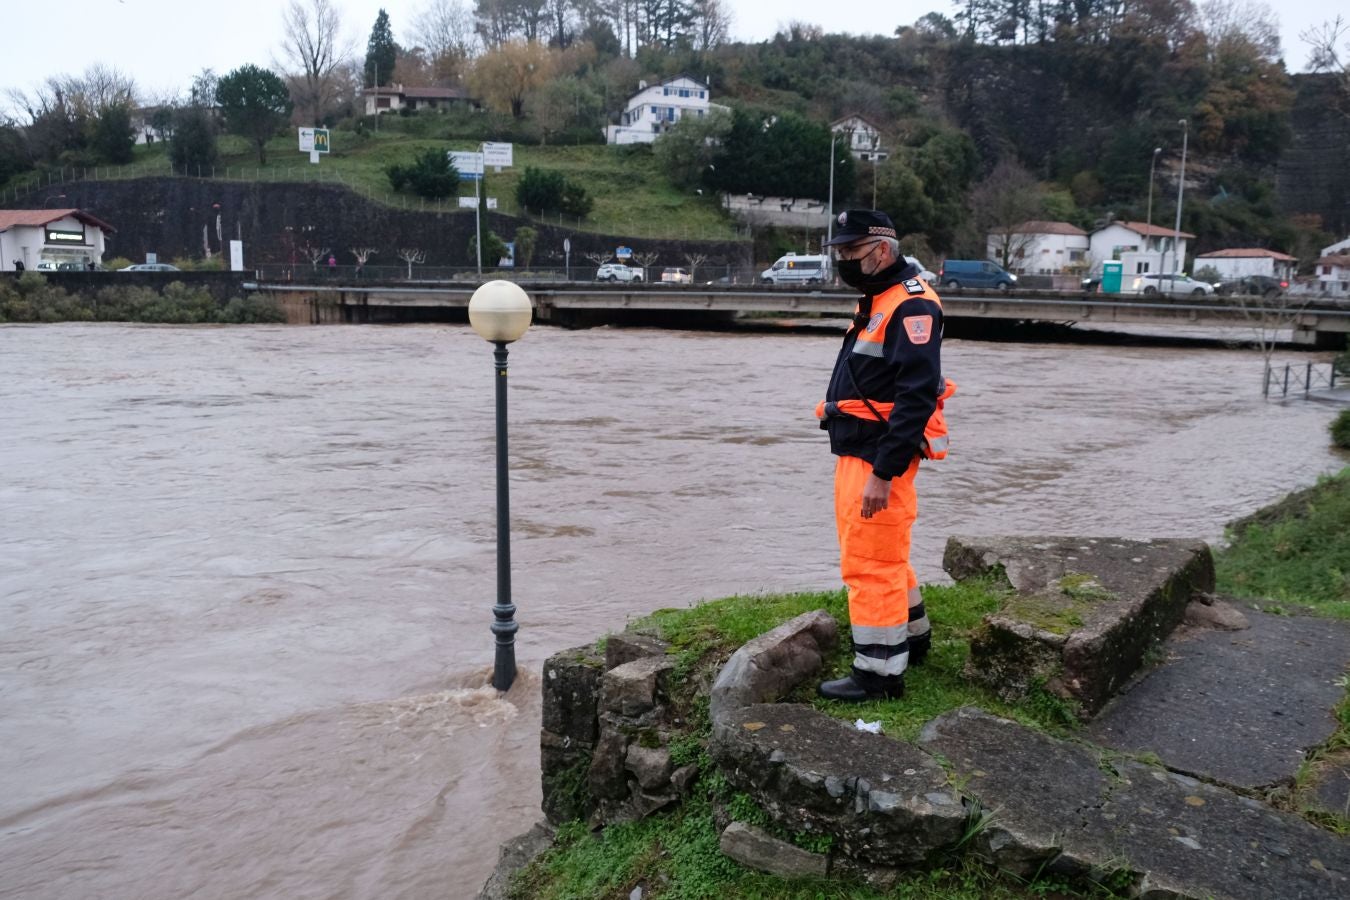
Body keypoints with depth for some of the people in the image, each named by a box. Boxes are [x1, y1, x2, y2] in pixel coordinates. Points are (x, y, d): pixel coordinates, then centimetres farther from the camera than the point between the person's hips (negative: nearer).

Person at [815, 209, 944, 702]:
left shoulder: (912, 306, -17)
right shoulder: (877, 301, 16)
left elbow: (917, 398, -25)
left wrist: (883, 473, -27)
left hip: (878, 459, -10)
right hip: (855, 453, 10)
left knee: (871, 564, -3)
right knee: (879, 555, 22)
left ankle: (879, 671, 8)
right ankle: (910, 636, 39)